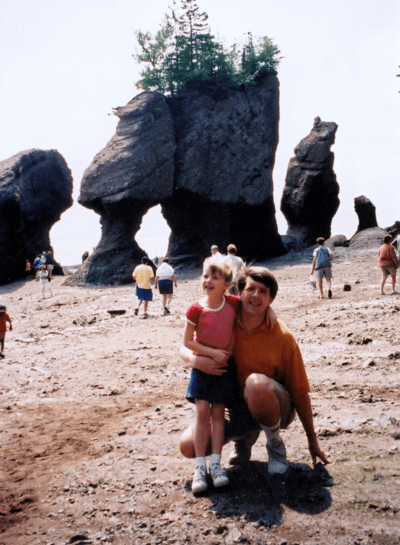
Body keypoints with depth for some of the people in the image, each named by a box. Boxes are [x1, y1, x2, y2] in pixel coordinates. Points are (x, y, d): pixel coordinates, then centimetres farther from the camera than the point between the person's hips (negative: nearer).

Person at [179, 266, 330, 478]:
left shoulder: (282, 337, -16)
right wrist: (196, 360, -26)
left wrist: (312, 440, -8)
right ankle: (246, 436, 15)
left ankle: (275, 445, -9)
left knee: (257, 383, -39)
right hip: (237, 408, 4)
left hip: (274, 407, -3)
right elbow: (185, 348, 1)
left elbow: (300, 391, -12)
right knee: (188, 446, -13)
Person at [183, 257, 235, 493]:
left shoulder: (233, 305, -6)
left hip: (224, 365, 2)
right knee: (203, 412, -7)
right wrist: (212, 352, -16)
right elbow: (187, 341, -9)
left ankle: (216, 464, 9)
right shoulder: (197, 310, -13)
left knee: (218, 413, 5)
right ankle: (200, 467, -1)